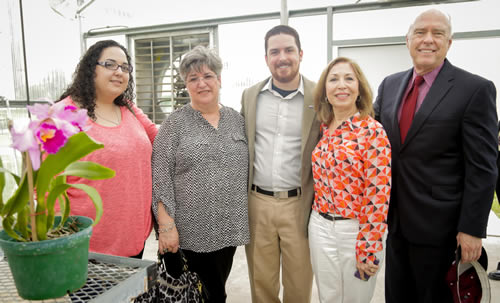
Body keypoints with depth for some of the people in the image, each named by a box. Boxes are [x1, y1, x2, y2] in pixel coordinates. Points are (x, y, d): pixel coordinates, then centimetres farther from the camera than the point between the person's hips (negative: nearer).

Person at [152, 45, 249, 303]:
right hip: (187, 232, -3)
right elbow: (160, 178, -10)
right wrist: (166, 225, -16)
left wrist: (242, 220, 9)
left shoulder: (236, 119, 6)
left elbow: (245, 171, 11)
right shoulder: (175, 123, -6)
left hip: (227, 229, 4)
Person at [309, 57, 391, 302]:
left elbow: (378, 195, -16)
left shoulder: (373, 132, -14)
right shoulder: (323, 129, 3)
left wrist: (368, 250, -14)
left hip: (356, 230, -5)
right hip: (320, 227, 5)